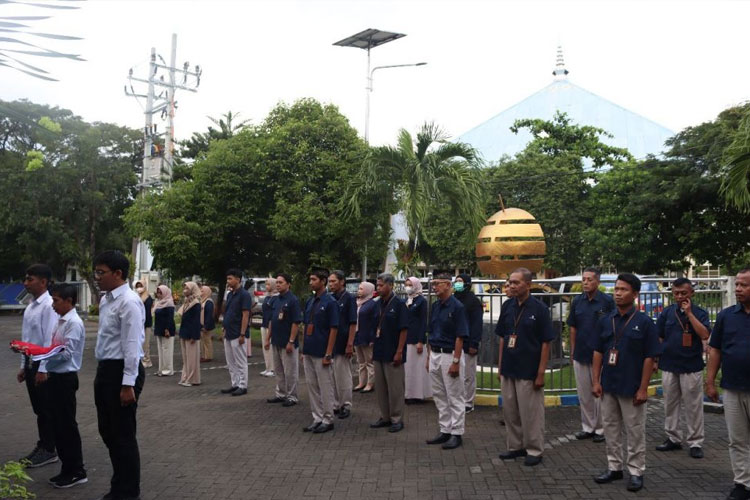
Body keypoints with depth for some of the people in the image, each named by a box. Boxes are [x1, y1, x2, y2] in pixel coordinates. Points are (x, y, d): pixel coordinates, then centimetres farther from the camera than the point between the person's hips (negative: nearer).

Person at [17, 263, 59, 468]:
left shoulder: (49, 306, -17)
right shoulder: (30, 307, 10)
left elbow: (50, 340, -19)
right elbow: (27, 339, 15)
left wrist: (43, 369, -19)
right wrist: (24, 366, 16)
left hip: (43, 364, -8)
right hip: (30, 362, 8)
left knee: (47, 409, 2)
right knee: (38, 409, 16)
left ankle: (49, 450, 13)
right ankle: (42, 446, 27)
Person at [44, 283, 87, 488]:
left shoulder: (74, 323, -16)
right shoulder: (61, 322, 11)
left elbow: (66, 353, -20)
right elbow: (57, 350, 14)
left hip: (65, 378, -9)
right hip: (56, 377, 9)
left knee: (67, 425, 0)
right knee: (58, 424, 14)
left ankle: (76, 471, 12)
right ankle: (67, 469, 26)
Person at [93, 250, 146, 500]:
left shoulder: (129, 302, -18)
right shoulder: (105, 300, 10)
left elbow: (132, 345, -21)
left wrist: (128, 384, -21)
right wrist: (102, 374, 18)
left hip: (122, 371, -10)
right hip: (105, 370, 10)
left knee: (123, 435, 3)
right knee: (108, 432, 19)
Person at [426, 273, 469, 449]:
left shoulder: (457, 306, -13)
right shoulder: (435, 306, 9)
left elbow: (460, 337, -15)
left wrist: (456, 362, -18)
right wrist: (429, 357, 12)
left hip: (450, 355, -8)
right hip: (435, 355, 8)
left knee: (455, 397, 2)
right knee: (439, 396, 13)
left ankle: (457, 433, 11)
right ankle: (445, 430, 23)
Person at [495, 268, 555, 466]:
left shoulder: (539, 308, -11)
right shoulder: (507, 306, 5)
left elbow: (546, 342, -10)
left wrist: (541, 372, -13)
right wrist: (500, 365, 9)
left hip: (528, 371, -6)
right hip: (508, 369, 6)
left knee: (531, 413, 3)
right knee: (510, 411, 14)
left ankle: (534, 450, 18)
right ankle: (515, 446, 28)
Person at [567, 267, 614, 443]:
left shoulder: (607, 301, -7)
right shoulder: (577, 301, 4)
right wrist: (572, 350, 8)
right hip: (580, 354, 4)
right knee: (583, 394, 12)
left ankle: (600, 429, 16)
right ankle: (587, 427, 24)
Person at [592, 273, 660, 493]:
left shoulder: (644, 322, -8)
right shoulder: (606, 321, 4)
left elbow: (649, 358, -9)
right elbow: (598, 352, 8)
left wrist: (643, 388, -12)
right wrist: (596, 381, 2)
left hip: (631, 388, -4)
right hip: (608, 386, 5)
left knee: (635, 431, 6)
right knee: (610, 429, 14)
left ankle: (636, 472, 18)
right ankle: (614, 467, 27)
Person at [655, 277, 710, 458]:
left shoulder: (699, 313, -2)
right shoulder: (667, 312, 4)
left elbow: (705, 335, -17)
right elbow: (658, 338, 8)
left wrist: (689, 313, -18)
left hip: (692, 367, -3)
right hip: (669, 365, 3)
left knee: (693, 406, 3)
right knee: (670, 404, 11)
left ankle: (695, 442, 12)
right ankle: (673, 438, 23)